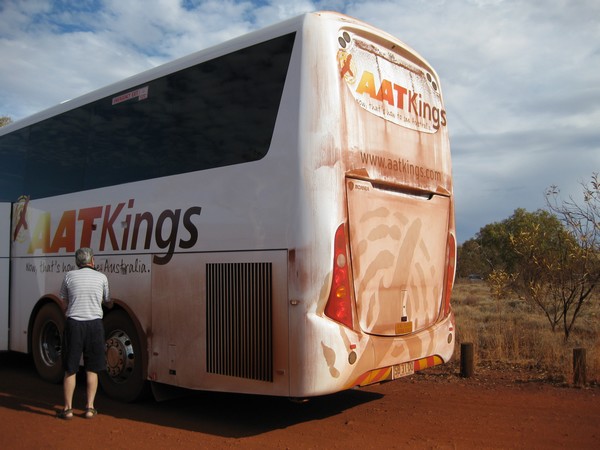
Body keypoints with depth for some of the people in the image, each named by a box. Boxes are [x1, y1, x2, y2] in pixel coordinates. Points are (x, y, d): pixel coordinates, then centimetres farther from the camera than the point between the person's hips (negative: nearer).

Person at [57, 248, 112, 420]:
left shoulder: (69, 276, 3)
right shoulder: (101, 277, 4)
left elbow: (65, 304, 8)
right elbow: (108, 304, 15)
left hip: (74, 323, 0)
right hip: (94, 324, 0)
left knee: (70, 369, 9)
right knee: (92, 370, 10)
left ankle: (68, 408, 13)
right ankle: (90, 408, 11)